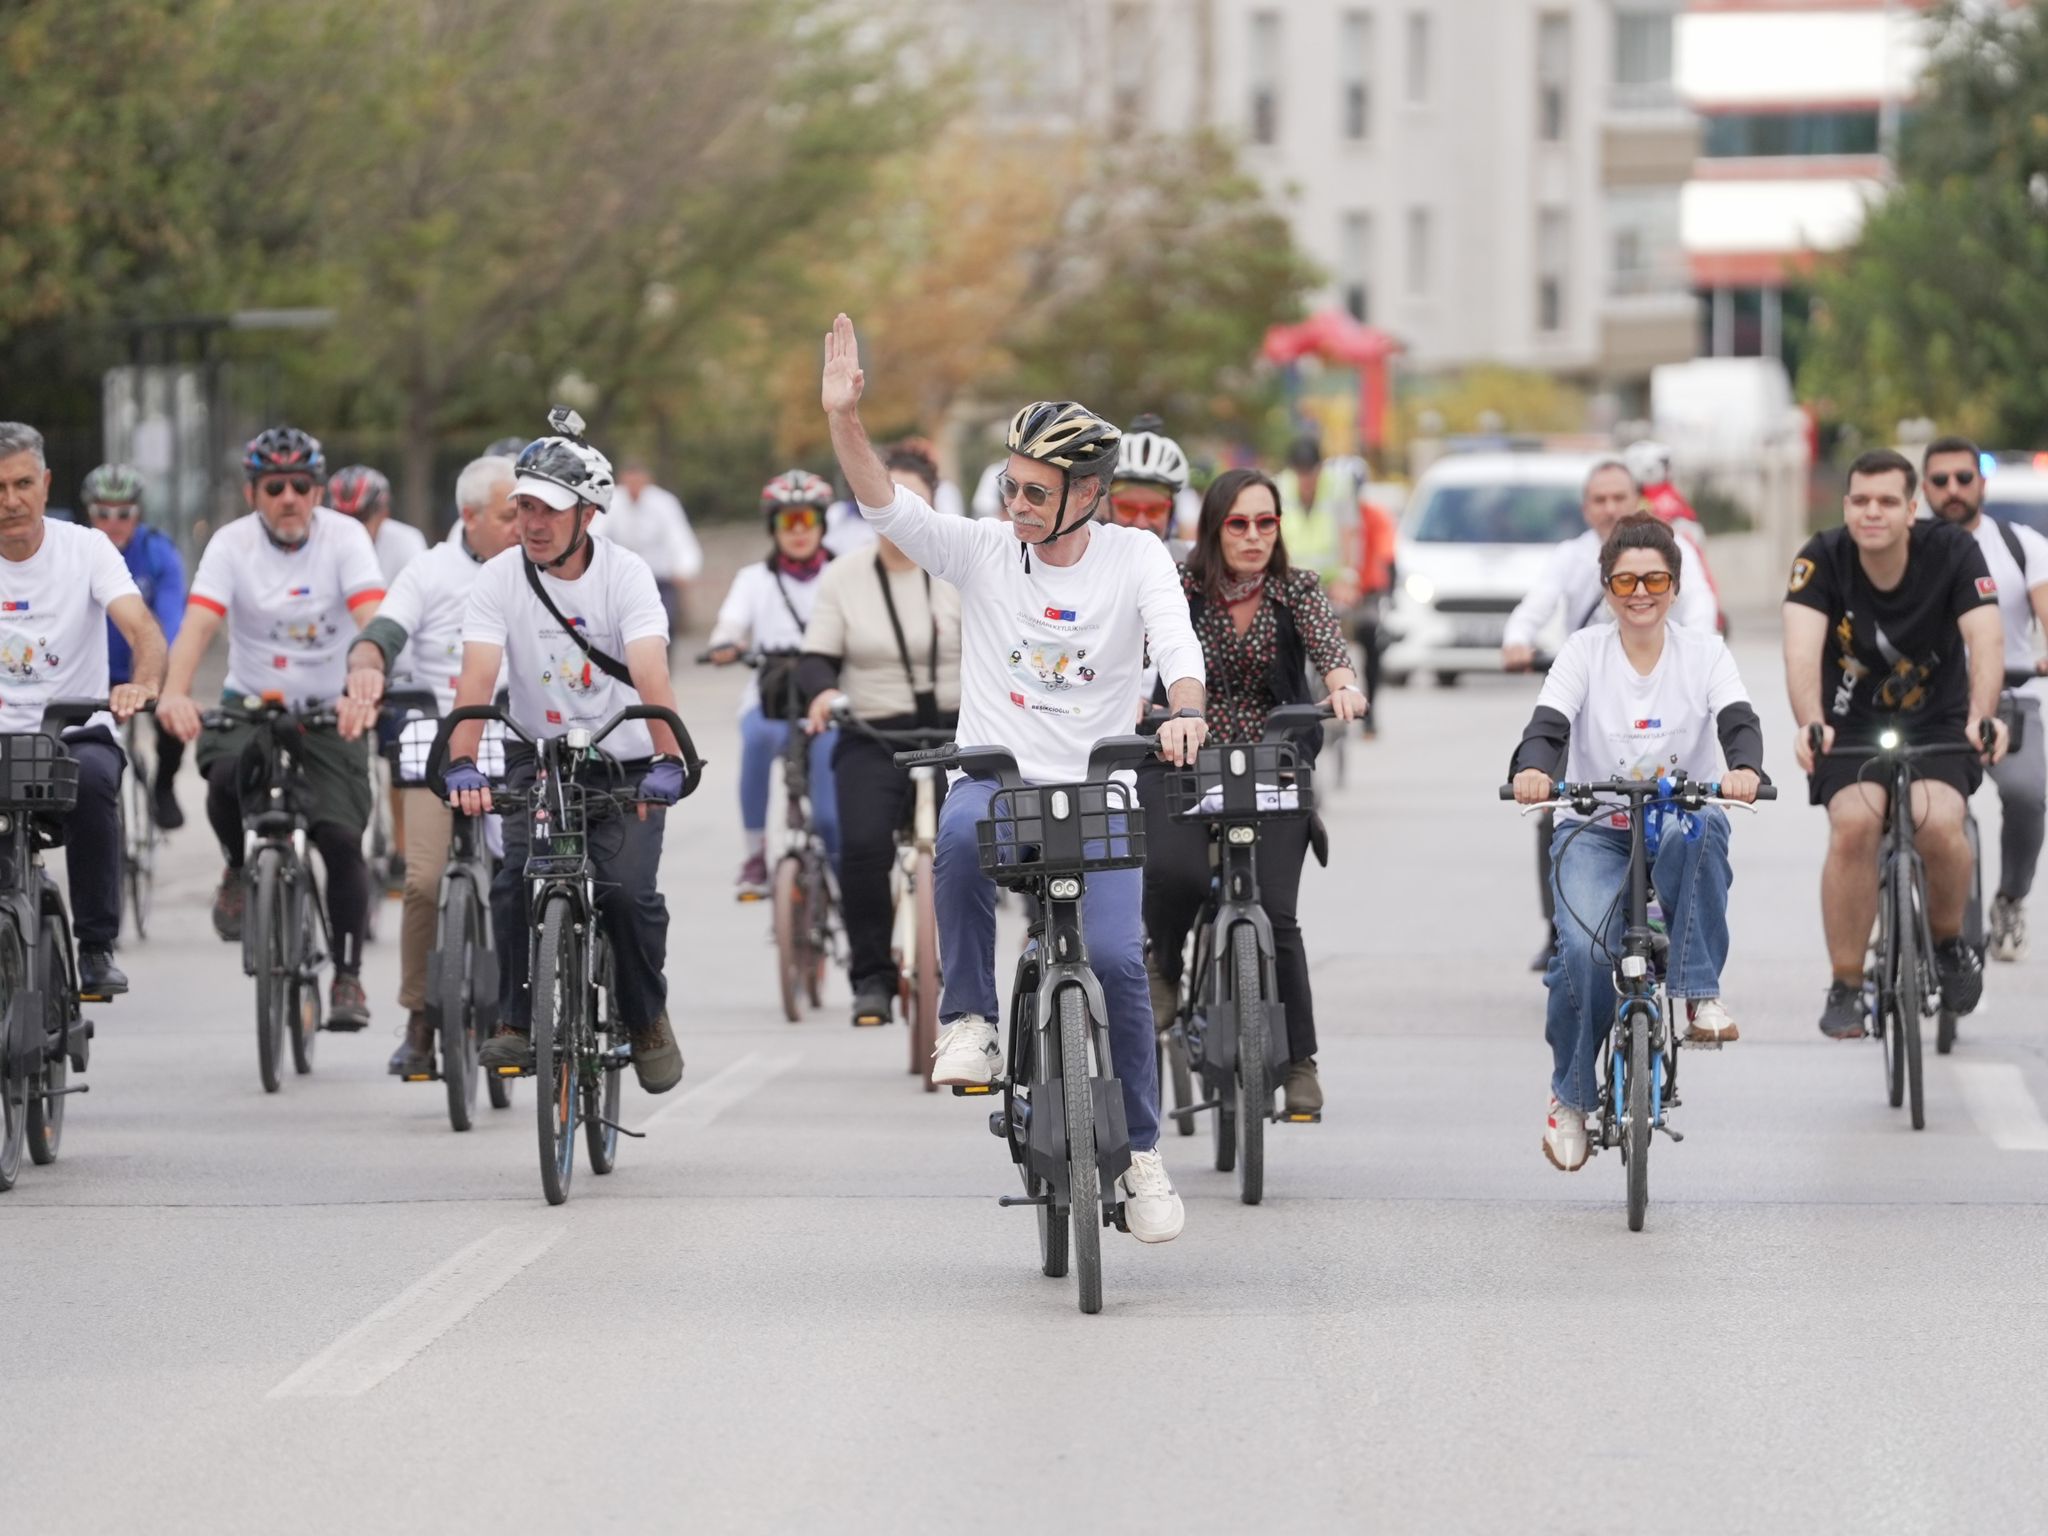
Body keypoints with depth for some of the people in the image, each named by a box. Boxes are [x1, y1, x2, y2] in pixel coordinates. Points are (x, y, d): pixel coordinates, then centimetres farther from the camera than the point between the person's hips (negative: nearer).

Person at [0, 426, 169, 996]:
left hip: (78, 733, -1)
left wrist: (143, 683, -42)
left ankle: (98, 946, -20)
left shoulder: (86, 548, -4)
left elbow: (141, 627, -19)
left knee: (91, 778, -35)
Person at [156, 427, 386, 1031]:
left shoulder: (344, 536, -10)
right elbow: (198, 622, -22)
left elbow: (372, 613, -25)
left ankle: (348, 975, 4)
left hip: (329, 710, 0)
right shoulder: (232, 544, -9)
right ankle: (239, 869, 1)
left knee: (341, 838, -12)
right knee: (226, 773, -32)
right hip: (251, 704, 0)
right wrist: (174, 692, -42)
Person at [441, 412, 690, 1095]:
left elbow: (650, 672, -27)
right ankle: (519, 1021, -5)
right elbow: (478, 673, -21)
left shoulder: (625, 574, -13)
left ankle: (647, 1019, 8)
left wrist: (668, 760, -43)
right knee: (517, 880, -22)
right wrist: (462, 765, -37)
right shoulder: (500, 577, -9)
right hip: (537, 757, 1)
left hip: (623, 762, -1)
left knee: (627, 891, -18)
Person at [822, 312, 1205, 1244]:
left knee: (1116, 957, -17)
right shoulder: (984, 553, 2)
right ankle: (968, 1020, -19)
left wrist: (1186, 714, -36)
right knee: (961, 837, -37)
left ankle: (1141, 1150, 1)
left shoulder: (1134, 557, 1)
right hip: (997, 776, 0)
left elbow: (1177, 643, -14)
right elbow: (887, 508, -10)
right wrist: (844, 420, -26)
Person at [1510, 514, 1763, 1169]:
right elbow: (1549, 723, -14)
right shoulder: (1584, 651, 0)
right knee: (1584, 949, -25)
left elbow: (1738, 721, -15)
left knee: (1697, 833, -38)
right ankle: (1571, 1096, -3)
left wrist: (1744, 769, -39)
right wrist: (1533, 769, -38)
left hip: (1680, 823, 0)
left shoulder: (1704, 653, 1)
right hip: (1594, 829, 0)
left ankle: (1700, 994, -28)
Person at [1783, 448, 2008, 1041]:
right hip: (1852, 725, 0)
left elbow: (1986, 639, -27)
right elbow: (1803, 650, -30)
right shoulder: (1823, 559, -17)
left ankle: (1948, 942, 4)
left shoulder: (1953, 552, -17)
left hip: (1938, 723, 0)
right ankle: (1845, 987, -10)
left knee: (1938, 823, -27)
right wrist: (1811, 725, -49)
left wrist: (1982, 717, -46)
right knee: (1854, 826, -26)